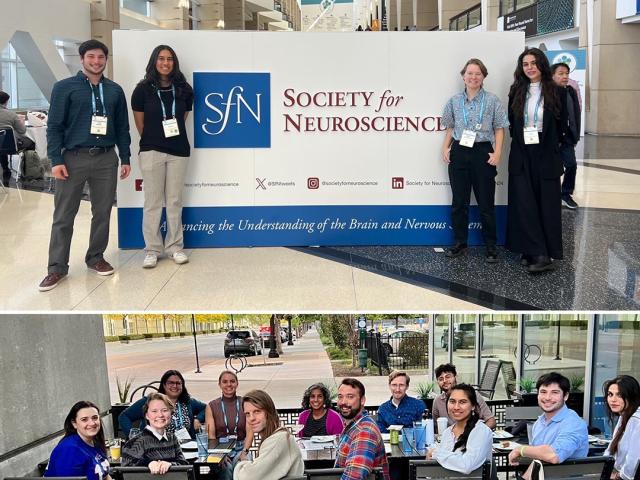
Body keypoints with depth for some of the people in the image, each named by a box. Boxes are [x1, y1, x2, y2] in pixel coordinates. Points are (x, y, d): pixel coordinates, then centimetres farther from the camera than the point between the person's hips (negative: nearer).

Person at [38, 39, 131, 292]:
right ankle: (57, 267, 7)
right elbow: (54, 126, -2)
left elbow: (122, 127, 14)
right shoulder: (65, 87, 1)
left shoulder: (115, 90, 11)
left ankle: (96, 257, 24)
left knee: (102, 213, 9)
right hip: (74, 158, -3)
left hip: (106, 159, 3)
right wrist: (56, 160, -10)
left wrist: (125, 158, 9)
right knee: (63, 216, 1)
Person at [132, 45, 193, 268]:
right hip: (151, 151, -2)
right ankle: (152, 249, 10)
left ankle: (175, 247, 16)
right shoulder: (143, 89, -2)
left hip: (178, 151, 2)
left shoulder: (184, 90, 4)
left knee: (174, 201, 7)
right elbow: (140, 124, 5)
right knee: (153, 202, 2)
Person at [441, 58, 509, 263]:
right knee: (459, 201, 8)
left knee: (486, 202, 3)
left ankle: (490, 246, 13)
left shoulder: (492, 100, -1)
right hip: (459, 152, 3)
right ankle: (460, 242, 20)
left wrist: (497, 152, -10)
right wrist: (445, 148, 3)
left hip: (483, 153, -3)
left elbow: (499, 128, 0)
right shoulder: (454, 101, 7)